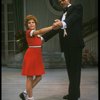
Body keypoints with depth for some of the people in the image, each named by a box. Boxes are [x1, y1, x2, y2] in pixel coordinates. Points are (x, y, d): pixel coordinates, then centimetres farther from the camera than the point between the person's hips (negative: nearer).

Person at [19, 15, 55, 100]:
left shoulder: (37, 34, 16)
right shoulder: (28, 32, -11)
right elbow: (41, 31, -26)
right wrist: (52, 26, -33)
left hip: (38, 57, 9)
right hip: (31, 56, -8)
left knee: (39, 77, 10)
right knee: (30, 78, -2)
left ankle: (26, 93, 22)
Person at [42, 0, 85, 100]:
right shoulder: (63, 14, 22)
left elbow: (73, 18, -23)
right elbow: (56, 29, 16)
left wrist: (63, 23, -43)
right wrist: (43, 38, 6)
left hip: (75, 44, -8)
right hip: (67, 45, 8)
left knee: (75, 69, -6)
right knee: (70, 69, 11)